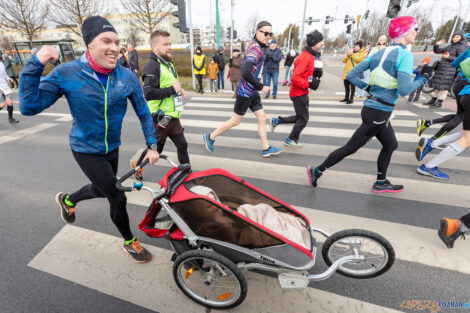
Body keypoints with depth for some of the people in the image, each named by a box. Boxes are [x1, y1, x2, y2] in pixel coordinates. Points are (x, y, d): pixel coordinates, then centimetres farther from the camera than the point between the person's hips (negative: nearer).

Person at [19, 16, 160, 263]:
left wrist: (152, 146, -9)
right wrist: (35, 64, -28)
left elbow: (143, 113, -4)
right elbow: (30, 106, -18)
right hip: (86, 151, -4)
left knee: (102, 189, 25)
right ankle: (130, 242, 26)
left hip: (112, 148, 5)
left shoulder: (127, 77, -11)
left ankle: (67, 200, 60)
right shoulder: (66, 73, -17)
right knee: (118, 197, -3)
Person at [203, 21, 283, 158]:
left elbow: (244, 66, 22)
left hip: (252, 91, 10)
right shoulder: (255, 49, -18)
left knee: (262, 118, 9)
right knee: (235, 121, 3)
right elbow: (245, 73, -30)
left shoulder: (256, 47, 13)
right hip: (245, 92, -10)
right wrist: (261, 87, -20)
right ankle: (210, 137, 20)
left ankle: (266, 149, 18)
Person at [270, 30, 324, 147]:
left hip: (301, 92, 10)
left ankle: (276, 121, 23)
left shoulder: (309, 56, 12)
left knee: (300, 117, 16)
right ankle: (291, 140, 18)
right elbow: (295, 77, -26)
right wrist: (309, 84, -24)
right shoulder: (305, 57, -19)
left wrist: (315, 73, 5)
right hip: (299, 93, -10)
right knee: (303, 119, 2)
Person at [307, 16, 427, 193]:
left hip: (371, 107, 9)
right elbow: (404, 90, -21)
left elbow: (351, 75, 5)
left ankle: (381, 183, 34)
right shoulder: (405, 55, -13)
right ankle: (317, 171, 10)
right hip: (379, 113, -9)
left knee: (391, 145, 23)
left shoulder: (379, 53, 9)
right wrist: (422, 81, -3)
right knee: (350, 148, 0)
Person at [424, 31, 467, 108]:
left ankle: (439, 102, -3)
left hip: (450, 68, -8)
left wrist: (449, 57, -20)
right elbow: (437, 51, 19)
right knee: (437, 84, 11)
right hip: (441, 67, 8)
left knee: (444, 85, -7)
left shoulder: (461, 47, -4)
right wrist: (437, 45, 3)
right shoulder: (450, 46, 18)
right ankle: (433, 100, 20)